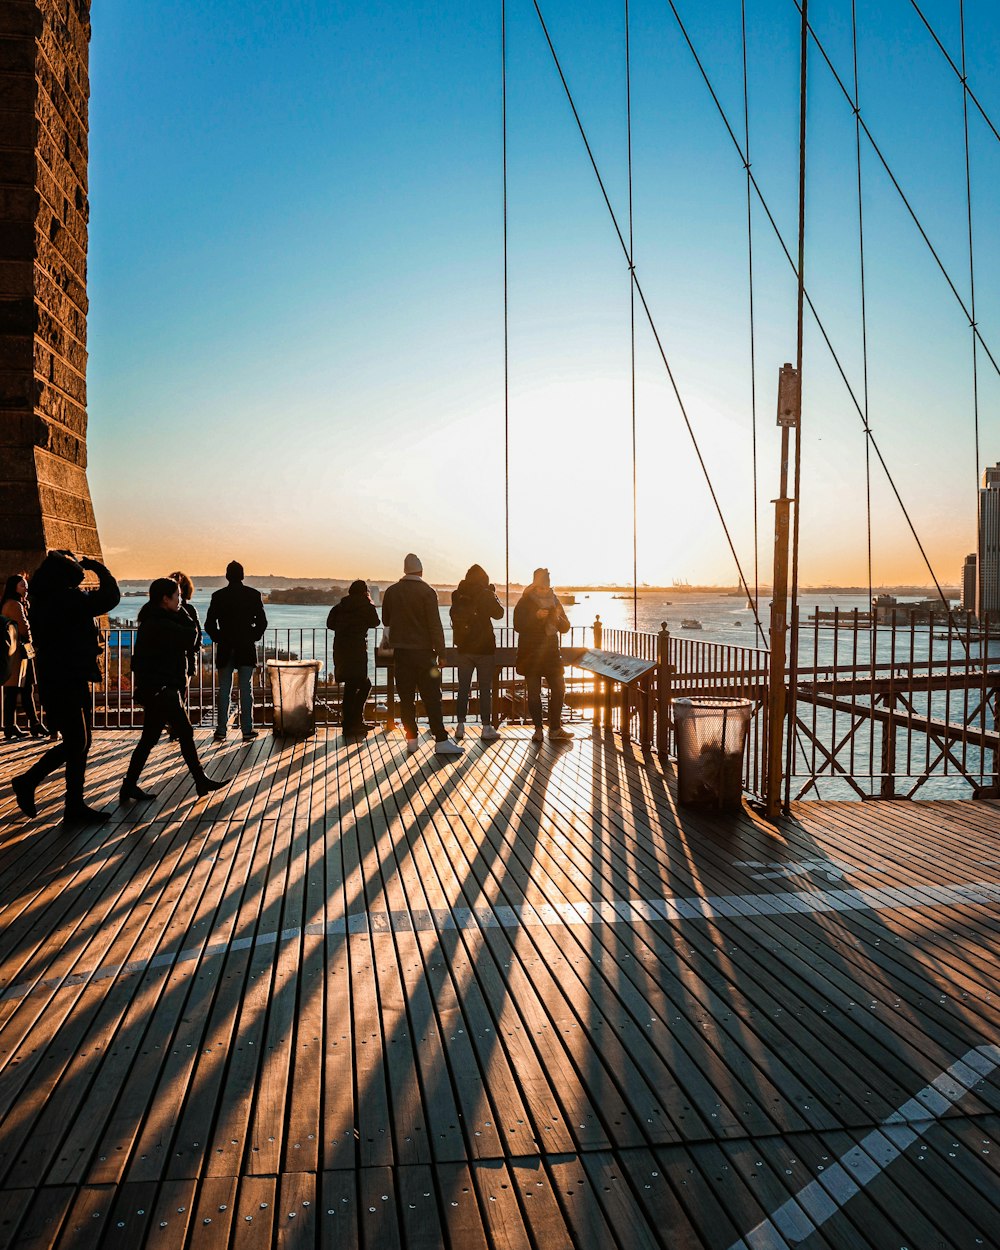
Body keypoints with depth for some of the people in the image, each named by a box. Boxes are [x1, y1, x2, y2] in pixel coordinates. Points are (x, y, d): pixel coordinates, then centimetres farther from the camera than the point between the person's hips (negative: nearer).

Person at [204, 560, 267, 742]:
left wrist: (218, 639, 11)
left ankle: (221, 730, 8)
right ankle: (247, 730, 3)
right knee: (246, 690, 3)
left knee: (224, 690, 7)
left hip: (225, 650, 1)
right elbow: (262, 622, -3)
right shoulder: (254, 595, -3)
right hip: (247, 649, 0)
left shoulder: (218, 596, -2)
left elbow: (209, 624, -2)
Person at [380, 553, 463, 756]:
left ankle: (411, 739, 9)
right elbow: (435, 625, -12)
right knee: (432, 697, -2)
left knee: (406, 697, 8)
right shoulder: (427, 592, -9)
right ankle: (441, 741, -5)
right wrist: (440, 652, -9)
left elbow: (386, 621, 17)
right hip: (423, 650, -4)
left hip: (400, 651, 4)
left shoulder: (391, 591, 4)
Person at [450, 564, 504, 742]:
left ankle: (460, 726, 10)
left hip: (464, 648, 3)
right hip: (484, 648, -3)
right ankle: (487, 727, 5)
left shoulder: (457, 595, 1)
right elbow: (499, 613, 3)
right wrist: (493, 595, 13)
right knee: (485, 689, 3)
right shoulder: (486, 595, -10)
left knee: (463, 688, 9)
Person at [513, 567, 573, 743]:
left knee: (559, 689, 0)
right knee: (534, 692, -1)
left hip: (551, 654, 4)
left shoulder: (554, 601, 11)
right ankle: (538, 729, 7)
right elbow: (518, 625, -13)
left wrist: (558, 618, -11)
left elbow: (565, 627, 10)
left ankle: (555, 728, 10)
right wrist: (536, 616, -24)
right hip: (531, 655, -4)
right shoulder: (525, 602, -1)